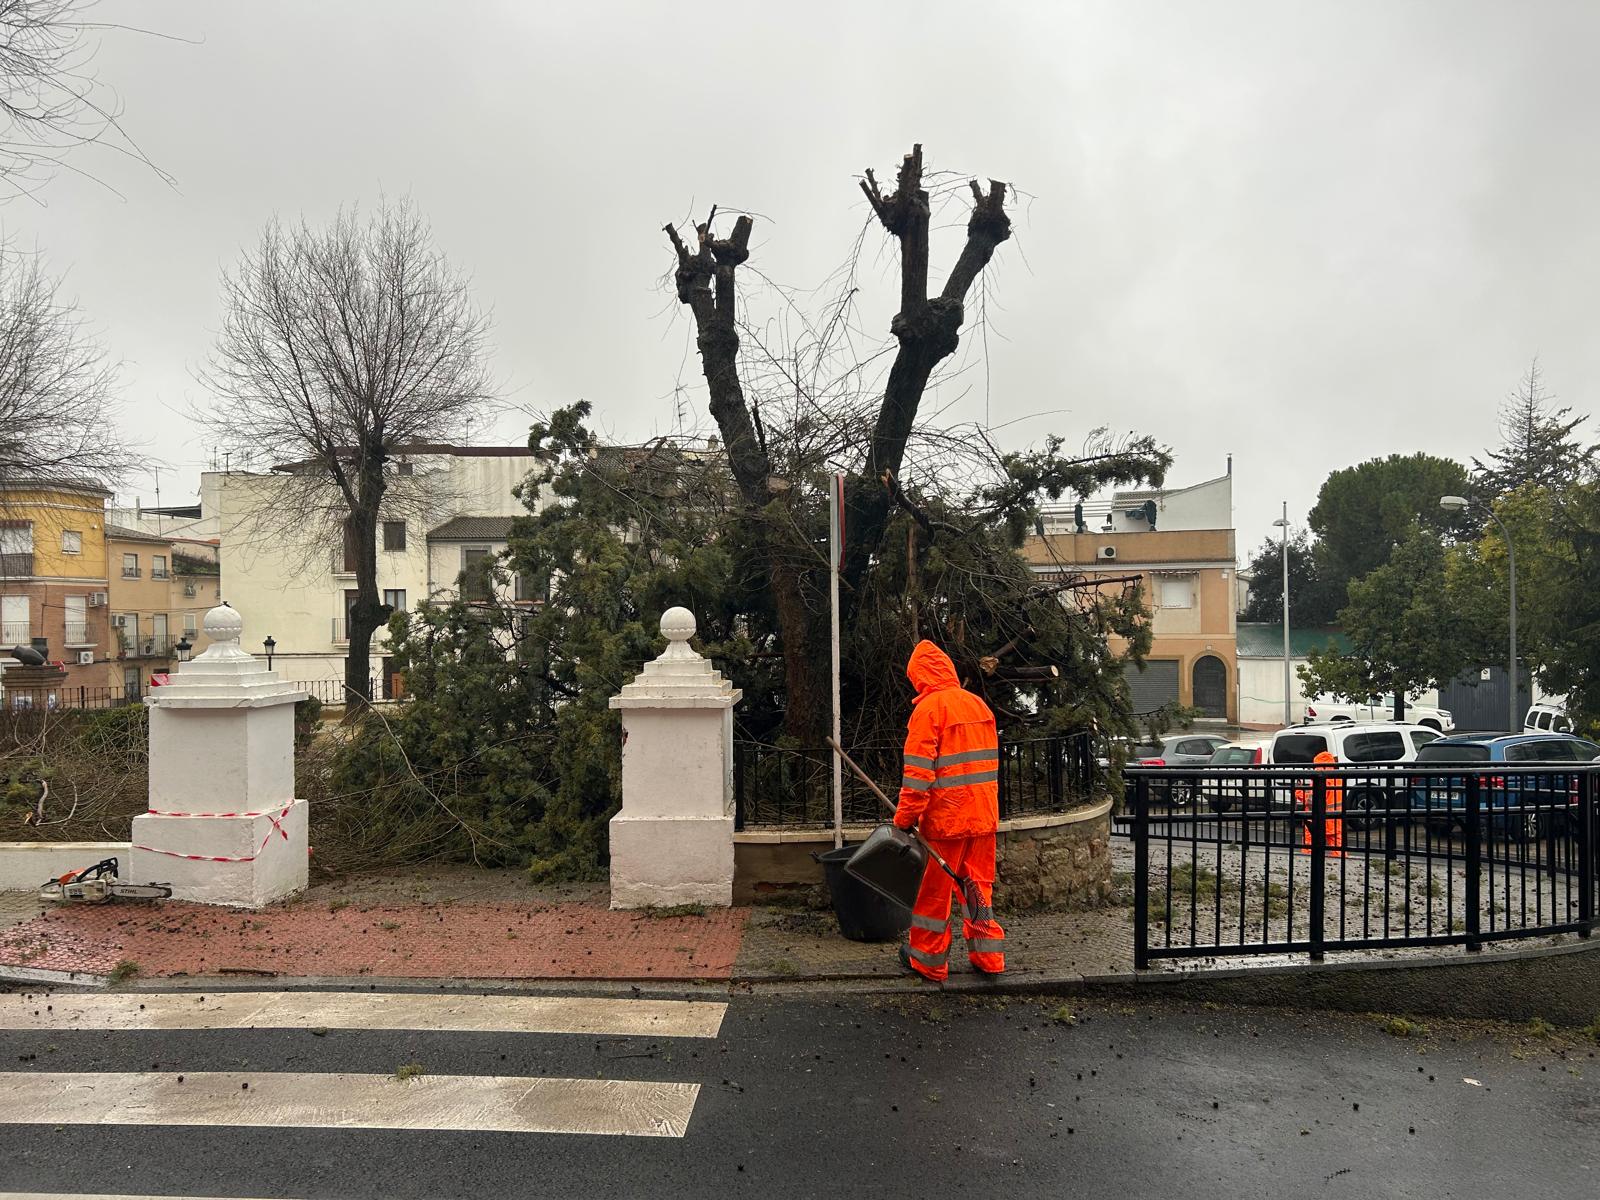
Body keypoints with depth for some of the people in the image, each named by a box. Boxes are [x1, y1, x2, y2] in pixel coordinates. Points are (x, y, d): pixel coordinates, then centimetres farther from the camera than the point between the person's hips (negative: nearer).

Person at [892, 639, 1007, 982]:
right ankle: (988, 956, 21)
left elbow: (918, 771, -16)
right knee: (978, 884, 17)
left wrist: (905, 817, -11)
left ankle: (928, 961, 18)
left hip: (946, 816, -6)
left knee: (935, 890, 7)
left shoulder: (928, 708, -12)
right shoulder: (979, 704, 9)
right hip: (984, 814, 6)